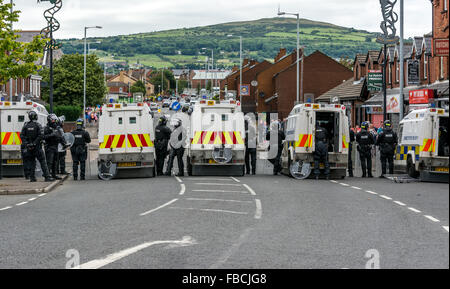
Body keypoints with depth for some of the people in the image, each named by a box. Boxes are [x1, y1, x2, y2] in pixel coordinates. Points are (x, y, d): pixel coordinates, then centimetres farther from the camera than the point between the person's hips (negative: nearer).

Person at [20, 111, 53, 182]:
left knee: (31, 162, 10)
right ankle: (47, 177, -6)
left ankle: (32, 177, 8)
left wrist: (26, 144, -5)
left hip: (29, 147, 4)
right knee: (43, 162, -2)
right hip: (37, 147, -4)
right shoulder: (38, 125, -8)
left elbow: (22, 135, -1)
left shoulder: (26, 125, 4)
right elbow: (41, 135, -17)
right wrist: (35, 142, -12)